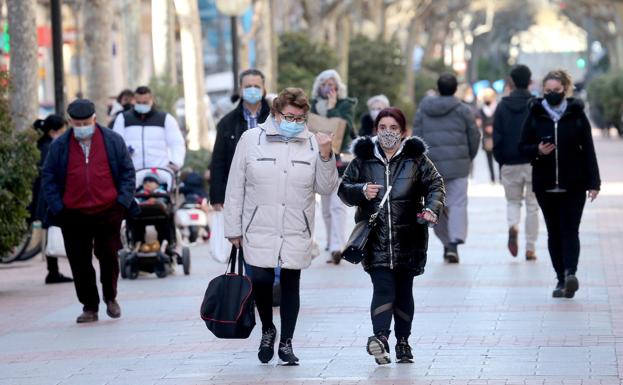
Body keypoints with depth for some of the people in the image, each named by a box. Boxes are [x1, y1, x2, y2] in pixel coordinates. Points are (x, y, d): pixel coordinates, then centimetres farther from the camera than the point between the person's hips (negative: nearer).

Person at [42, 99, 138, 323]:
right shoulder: (59, 147, 6)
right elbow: (49, 177, 7)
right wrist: (57, 207, -4)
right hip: (73, 215, 1)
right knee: (80, 263, 2)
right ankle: (89, 307, 12)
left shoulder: (113, 141, 5)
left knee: (108, 256, -2)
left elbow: (127, 172, 7)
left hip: (108, 212, -1)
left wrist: (123, 201, -4)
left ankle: (110, 298, 22)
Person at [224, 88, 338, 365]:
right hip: (259, 229, -2)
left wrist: (326, 156, -12)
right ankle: (267, 330, 13)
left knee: (291, 285, 7)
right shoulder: (251, 139, 0)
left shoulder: (312, 143, 4)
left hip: (297, 233, 2)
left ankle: (286, 343, 20)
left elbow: (326, 188, 3)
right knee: (261, 280, -13)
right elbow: (235, 187, 3)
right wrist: (233, 228, 2)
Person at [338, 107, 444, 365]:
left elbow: (435, 184, 6)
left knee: (404, 291, 9)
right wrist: (361, 191, -11)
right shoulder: (363, 158, 6)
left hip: (408, 238, 1)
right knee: (383, 288, -16)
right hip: (375, 237, -1)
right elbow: (344, 188, 10)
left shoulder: (416, 158, 5)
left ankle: (403, 341, 21)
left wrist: (431, 209, -13)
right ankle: (380, 337, -28)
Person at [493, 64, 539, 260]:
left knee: (513, 201, 17)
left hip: (510, 163, 1)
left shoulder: (502, 106, 2)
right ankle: (530, 248, 6)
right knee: (532, 205, 8)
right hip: (534, 163, -1)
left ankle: (513, 226, -14)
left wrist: (501, 162, 8)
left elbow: (497, 139, 0)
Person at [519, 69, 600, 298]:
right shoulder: (535, 116, 5)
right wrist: (537, 150, -15)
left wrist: (593, 182, -4)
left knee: (570, 229, -11)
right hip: (545, 185, 2)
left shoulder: (577, 116, 2)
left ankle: (570, 273, -24)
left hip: (573, 185, -2)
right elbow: (523, 148, 8)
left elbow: (588, 151, 2)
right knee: (554, 232, 5)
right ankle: (562, 279, 9)